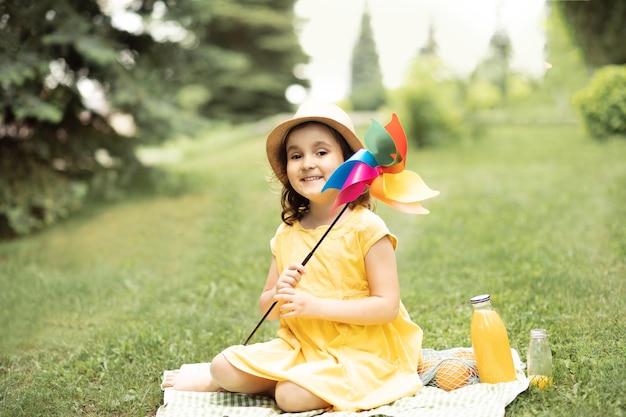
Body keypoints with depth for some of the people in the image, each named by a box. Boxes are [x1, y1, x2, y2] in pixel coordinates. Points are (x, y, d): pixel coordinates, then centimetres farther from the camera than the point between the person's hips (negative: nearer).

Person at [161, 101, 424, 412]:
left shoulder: (366, 227, -12)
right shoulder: (286, 234, 4)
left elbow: (387, 306, -15)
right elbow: (267, 310, 9)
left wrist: (315, 305, -22)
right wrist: (279, 293, -15)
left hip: (358, 351, -5)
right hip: (298, 346, 5)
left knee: (292, 396, -27)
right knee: (225, 366, -13)